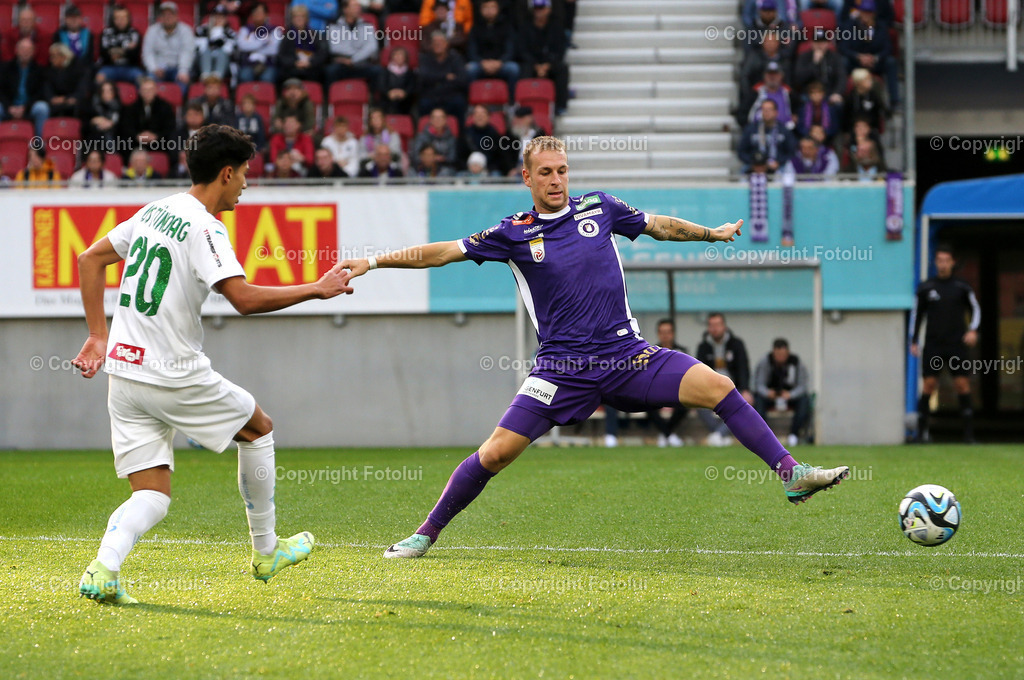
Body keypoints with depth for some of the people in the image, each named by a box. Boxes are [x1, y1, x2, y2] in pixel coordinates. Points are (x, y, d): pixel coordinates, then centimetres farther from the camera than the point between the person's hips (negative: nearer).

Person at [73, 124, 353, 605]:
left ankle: (104, 569, -20)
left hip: (122, 369, 7)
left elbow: (90, 259, 19)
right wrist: (316, 289, -15)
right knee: (259, 429, 17)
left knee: (152, 496, 6)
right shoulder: (203, 228, -13)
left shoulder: (155, 210, 12)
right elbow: (244, 298, -25)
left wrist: (98, 336, 18)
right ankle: (265, 551, 27)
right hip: (175, 375, -7)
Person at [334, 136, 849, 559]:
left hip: (627, 354, 2)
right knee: (498, 450, -10)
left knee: (717, 387, -14)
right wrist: (372, 262, -9)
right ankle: (426, 535, 6)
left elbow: (658, 225, 23)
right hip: (563, 366, -2)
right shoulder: (514, 234, 0)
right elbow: (442, 252, -2)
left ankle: (791, 474, -8)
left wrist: (712, 233, 32)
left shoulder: (598, 208, 6)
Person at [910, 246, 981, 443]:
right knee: (929, 384, -6)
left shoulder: (962, 287, 4)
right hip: (933, 345, 0)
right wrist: (914, 342, 7)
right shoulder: (926, 288, 6)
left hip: (956, 344, 0)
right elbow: (916, 314, 12)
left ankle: (968, 432, -5)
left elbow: (975, 309, 12)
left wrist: (973, 330, -6)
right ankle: (922, 429, 0)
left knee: (962, 384, -6)